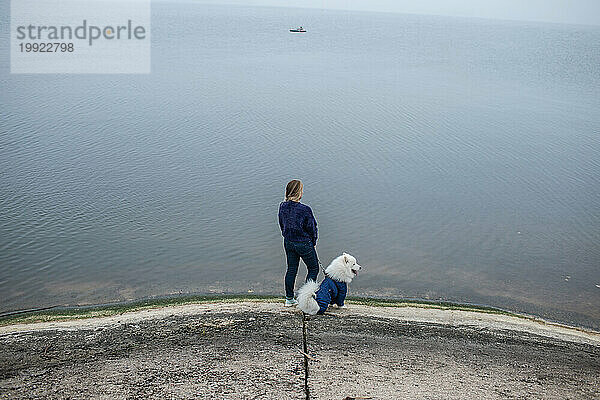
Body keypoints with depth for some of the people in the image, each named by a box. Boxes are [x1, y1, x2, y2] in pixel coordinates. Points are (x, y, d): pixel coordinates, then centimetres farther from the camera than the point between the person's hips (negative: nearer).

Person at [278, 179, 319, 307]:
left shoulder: (282, 206, -5)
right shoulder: (305, 209, -24)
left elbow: (282, 225, 7)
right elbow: (311, 228, -14)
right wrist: (313, 242, 3)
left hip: (288, 242, 6)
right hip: (303, 243, -6)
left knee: (291, 269, 19)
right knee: (313, 268, 13)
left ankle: (289, 298, 25)